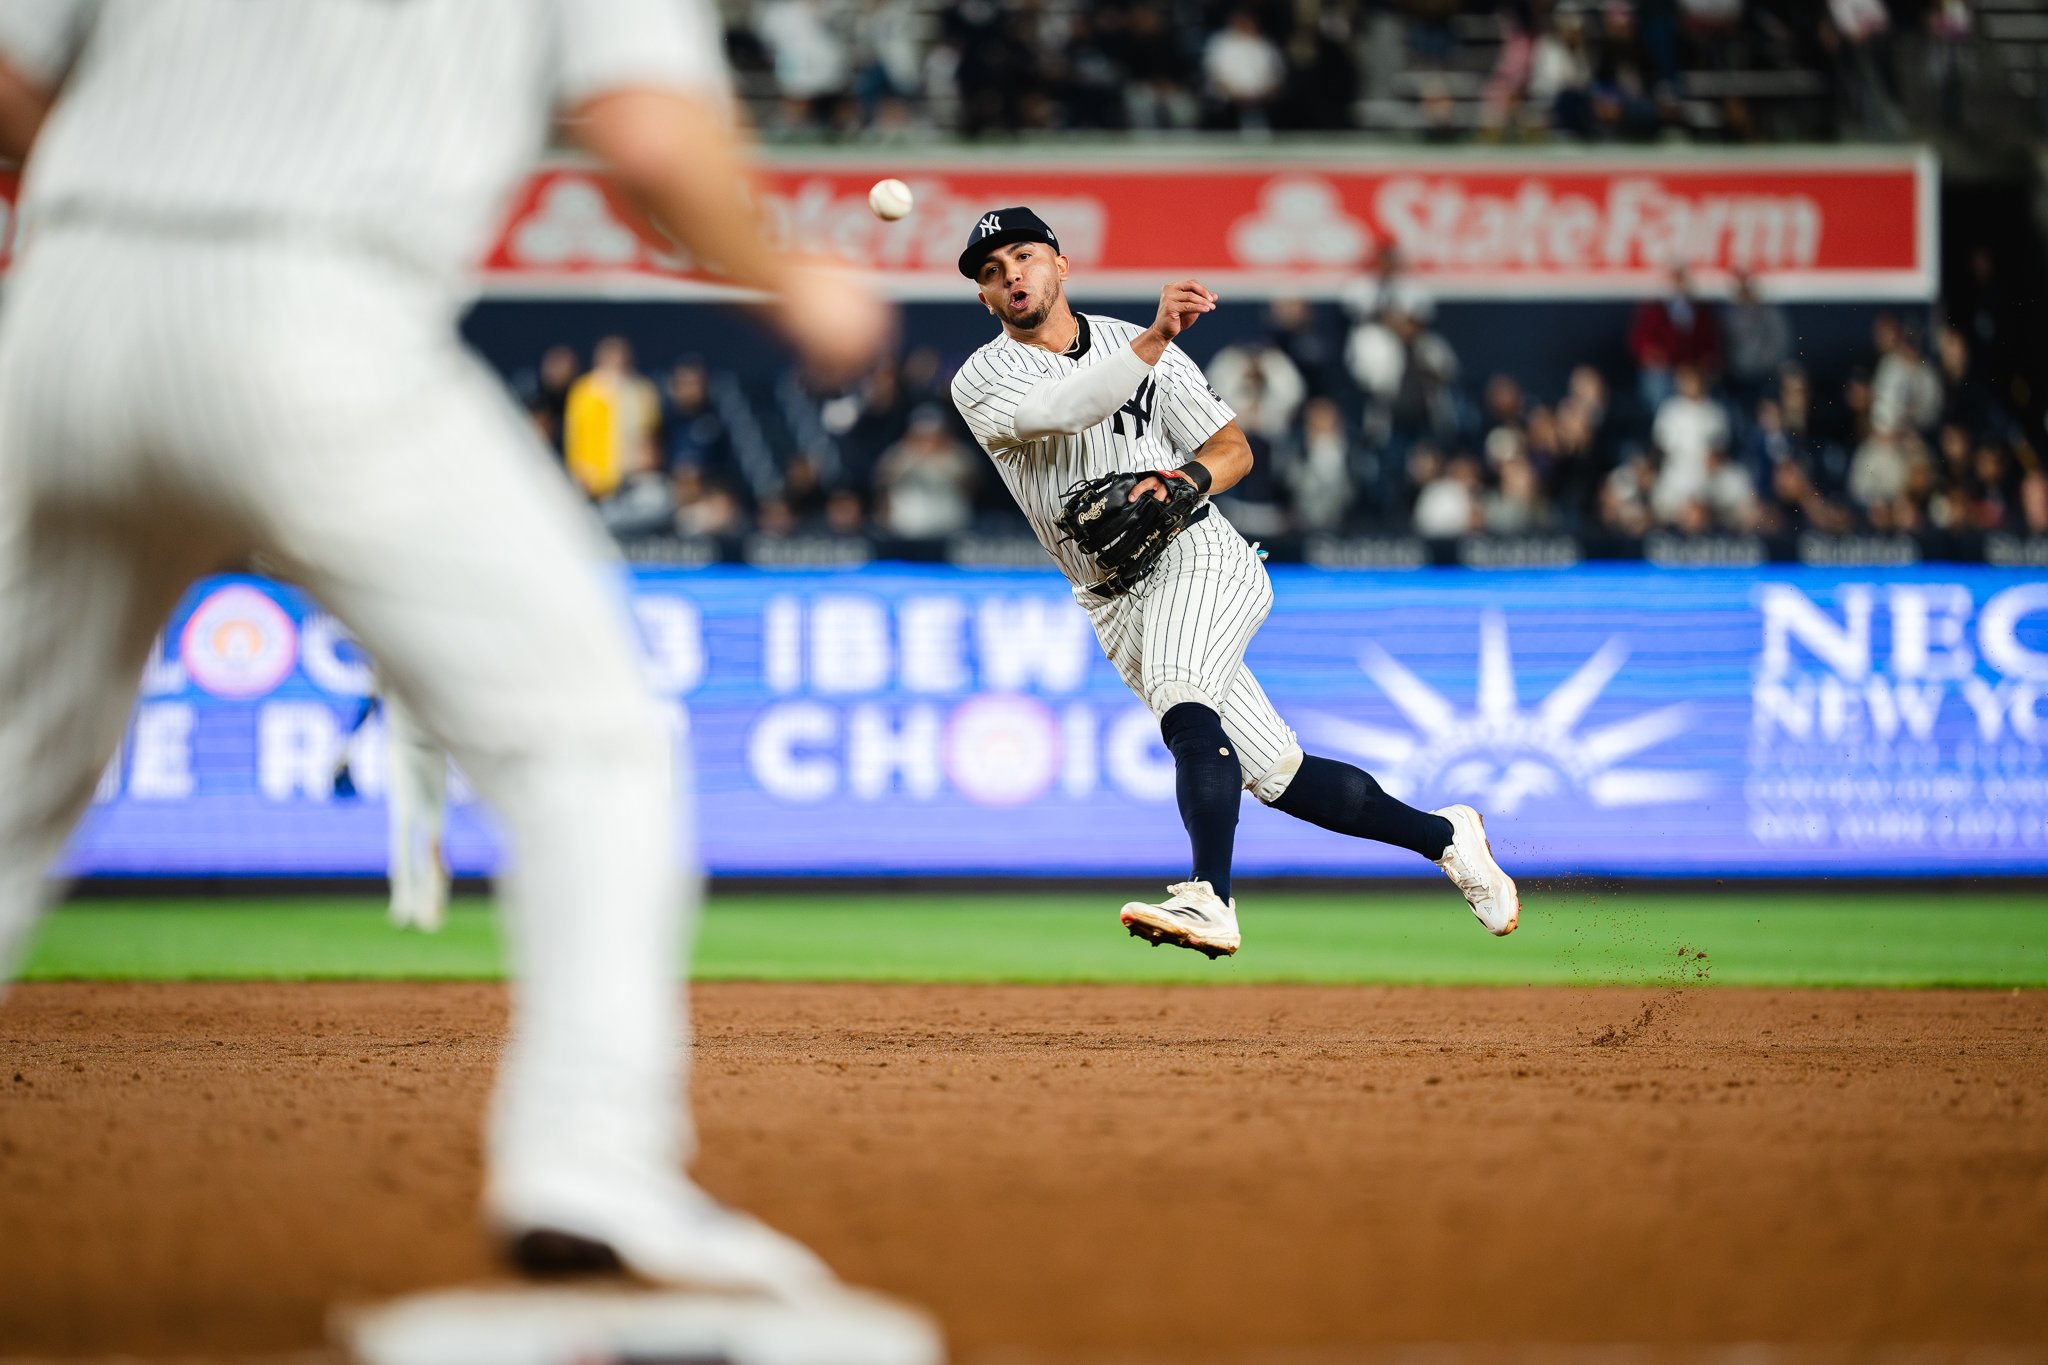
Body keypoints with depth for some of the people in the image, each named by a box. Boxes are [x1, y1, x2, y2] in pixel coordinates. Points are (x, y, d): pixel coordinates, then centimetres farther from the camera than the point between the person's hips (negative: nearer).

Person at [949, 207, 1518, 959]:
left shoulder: (1134, 344, 6)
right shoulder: (982, 380, 2)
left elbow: (1234, 448, 6)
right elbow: (1060, 409, -20)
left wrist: (1186, 479, -16)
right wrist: (1154, 341, -31)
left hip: (1194, 556, -2)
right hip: (1118, 607, 2)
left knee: (1182, 704, -32)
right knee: (1275, 773, 1)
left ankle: (1209, 899, -47)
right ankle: (1442, 836, 19)